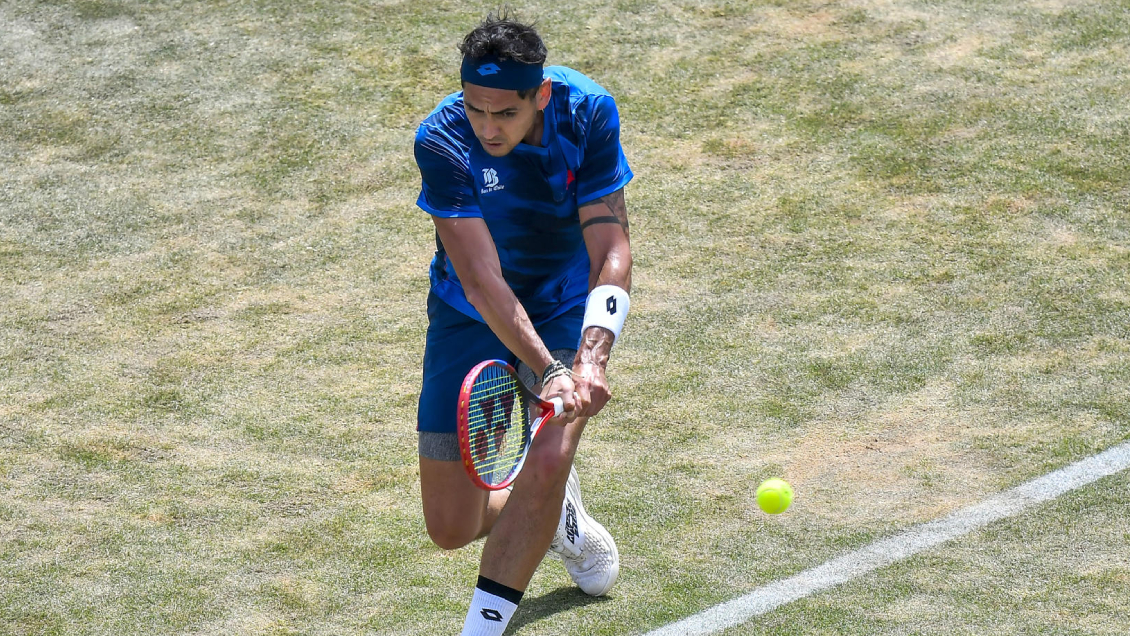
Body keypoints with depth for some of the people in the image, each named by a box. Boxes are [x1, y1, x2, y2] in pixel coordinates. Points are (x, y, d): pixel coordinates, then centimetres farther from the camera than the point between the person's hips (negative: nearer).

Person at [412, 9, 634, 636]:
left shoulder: (588, 113, -23)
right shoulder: (441, 141, -28)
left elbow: (611, 253, -23)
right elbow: (482, 279, -31)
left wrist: (591, 356, -38)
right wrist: (548, 370, -42)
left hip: (567, 306, 0)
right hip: (472, 317, 0)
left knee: (548, 461, -26)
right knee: (450, 528, 1)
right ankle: (558, 517, 34)